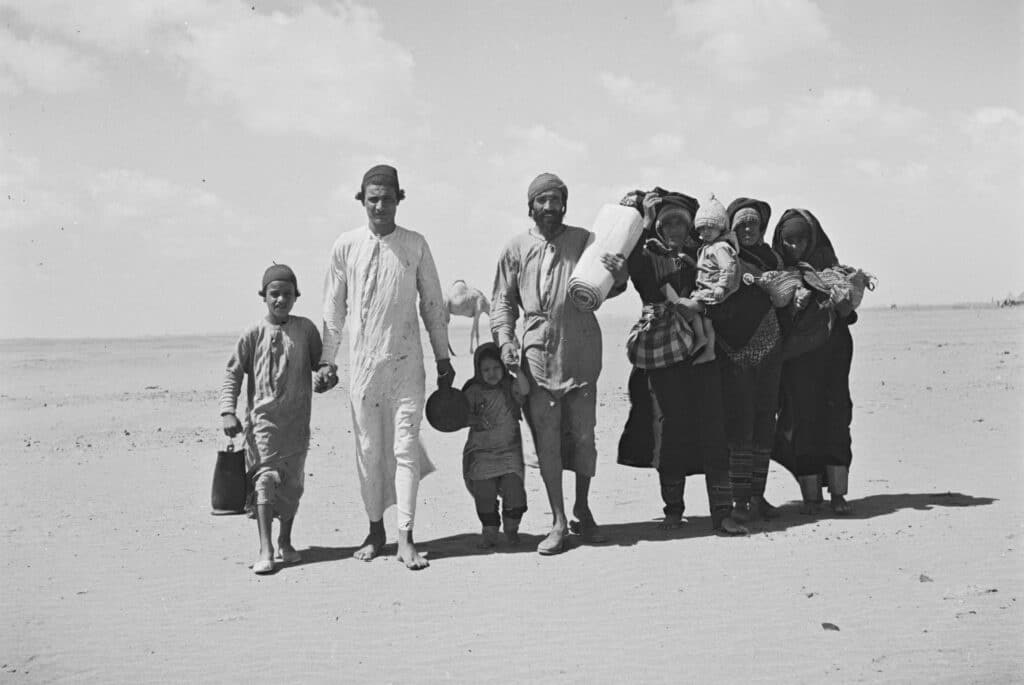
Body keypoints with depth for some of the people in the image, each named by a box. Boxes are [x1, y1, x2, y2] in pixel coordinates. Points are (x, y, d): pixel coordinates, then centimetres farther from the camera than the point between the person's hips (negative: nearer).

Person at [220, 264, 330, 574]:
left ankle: (285, 541, 29)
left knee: (292, 482, 10)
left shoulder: (305, 329, 4)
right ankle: (265, 550, -17)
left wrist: (326, 377, -12)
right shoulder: (253, 334, -1)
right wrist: (228, 412, -10)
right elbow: (233, 374, 1)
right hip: (262, 417, -2)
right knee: (266, 478, -13)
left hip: (297, 420, 3)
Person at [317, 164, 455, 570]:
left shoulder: (415, 246, 3)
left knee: (406, 447, -4)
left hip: (406, 362, -1)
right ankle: (375, 531, 18)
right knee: (368, 448, 6)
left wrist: (443, 358, 11)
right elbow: (333, 307, 9)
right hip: (362, 361, 1)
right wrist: (326, 359, 9)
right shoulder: (346, 246, 3)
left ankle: (405, 539, -2)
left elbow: (432, 304, 9)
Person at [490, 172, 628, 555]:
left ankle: (582, 510, 25)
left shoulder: (584, 241, 6)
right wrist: (505, 339, -4)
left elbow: (603, 290, 9)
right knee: (546, 440, 2)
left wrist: (618, 276, -14)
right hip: (537, 355, 0)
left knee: (583, 435, 5)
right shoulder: (516, 249, 7)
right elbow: (503, 300, 12)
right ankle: (558, 522, 10)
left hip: (581, 354, 0)